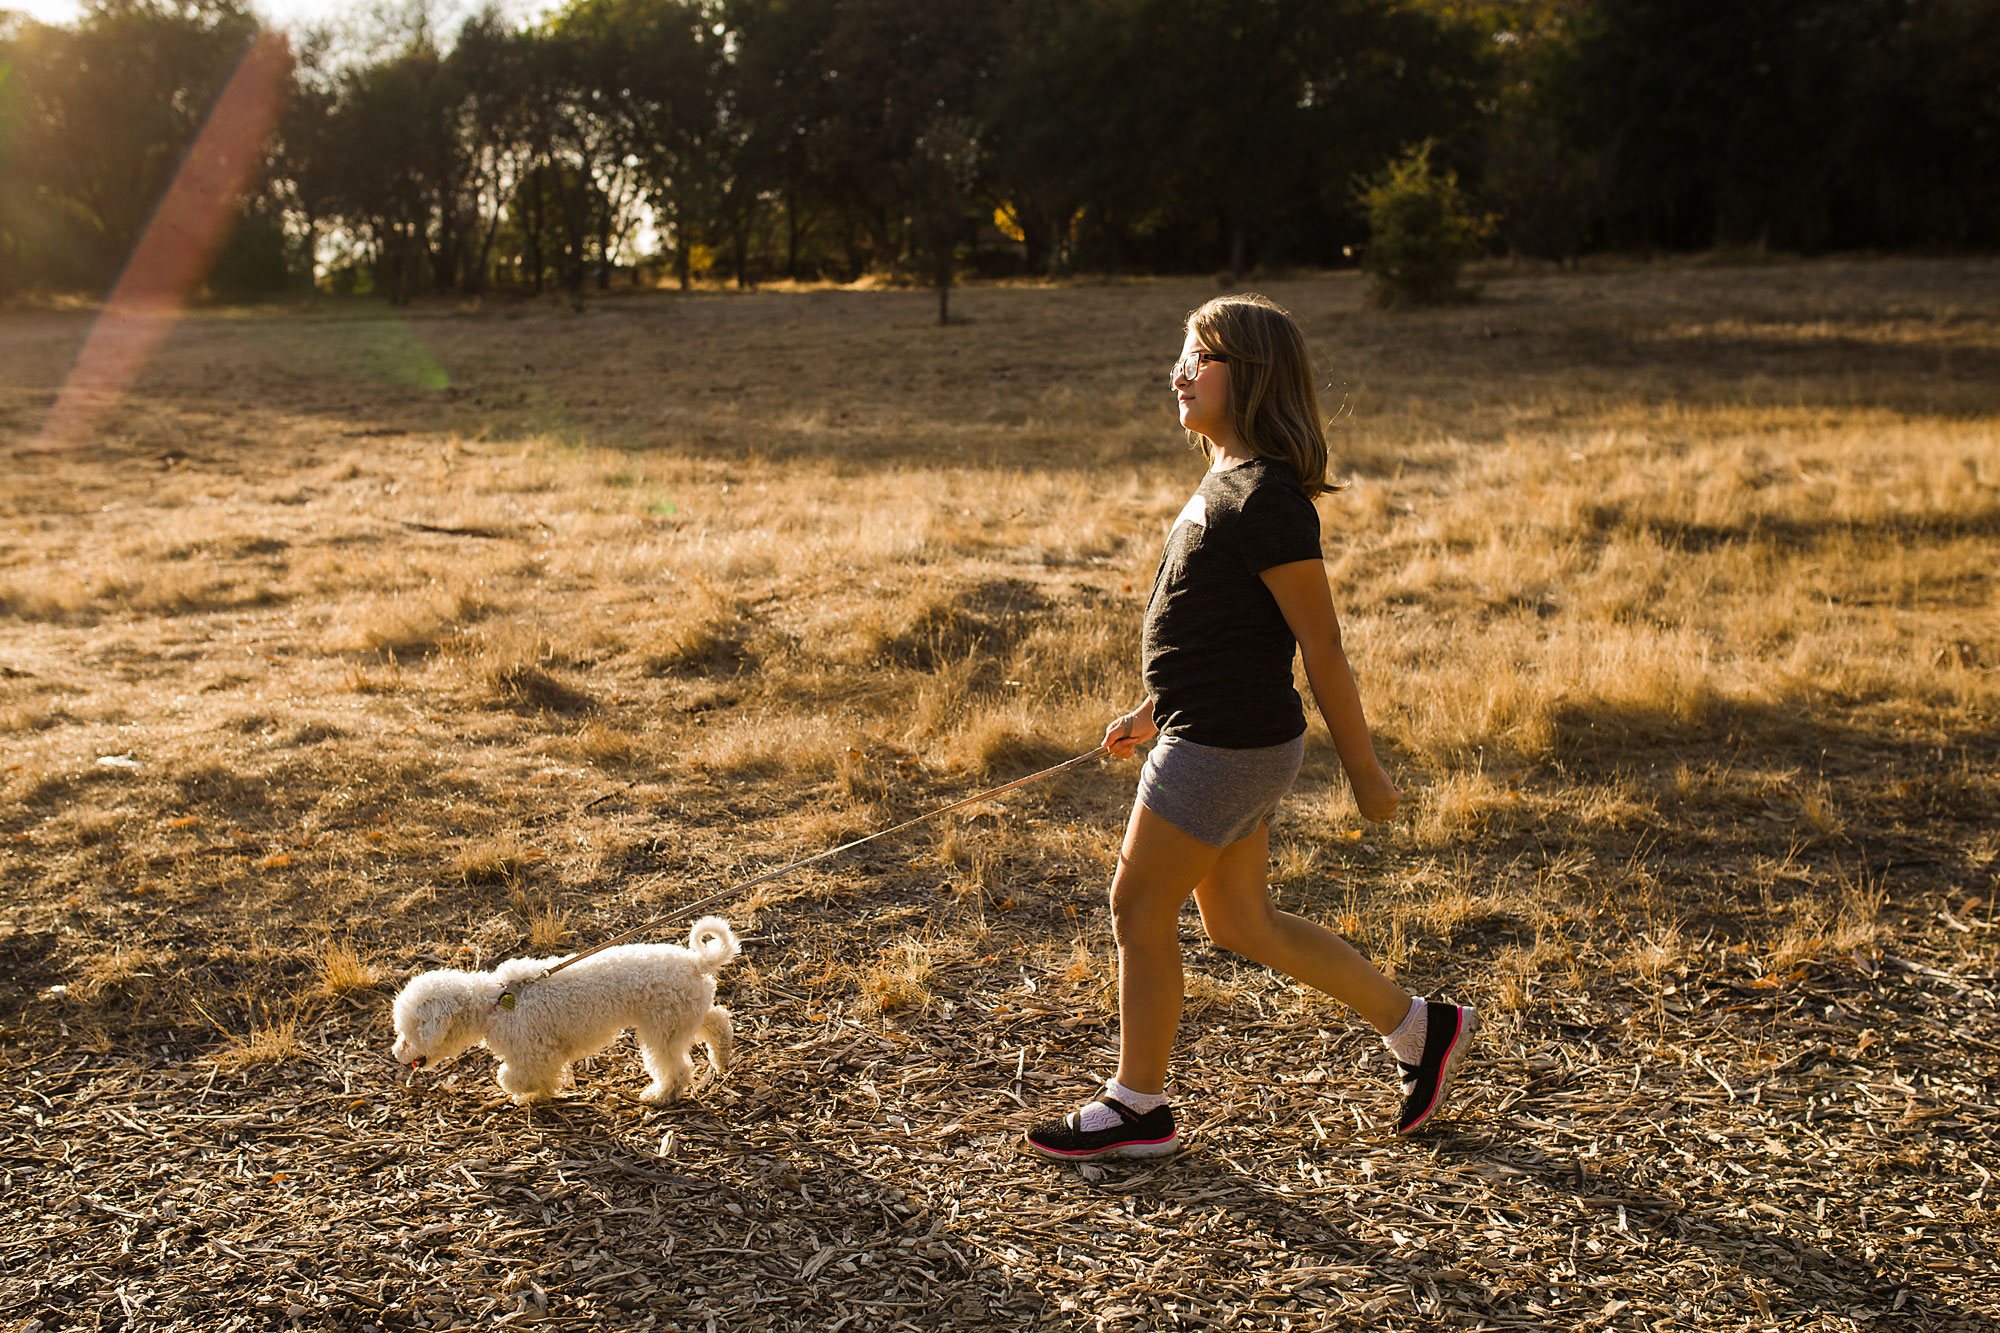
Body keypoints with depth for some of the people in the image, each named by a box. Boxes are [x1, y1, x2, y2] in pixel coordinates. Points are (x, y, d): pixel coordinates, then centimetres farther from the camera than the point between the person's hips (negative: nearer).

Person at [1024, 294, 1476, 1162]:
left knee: (1140, 906, 2)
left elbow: (1321, 647, -18)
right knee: (1240, 922, 17)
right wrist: (1155, 710, 22)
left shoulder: (1267, 498, -20)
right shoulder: (1230, 481, 11)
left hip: (1227, 747, -10)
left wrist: (1364, 771, -13)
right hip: (1210, 734, 10)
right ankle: (1416, 1027, 28)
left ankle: (1137, 1107, 18)